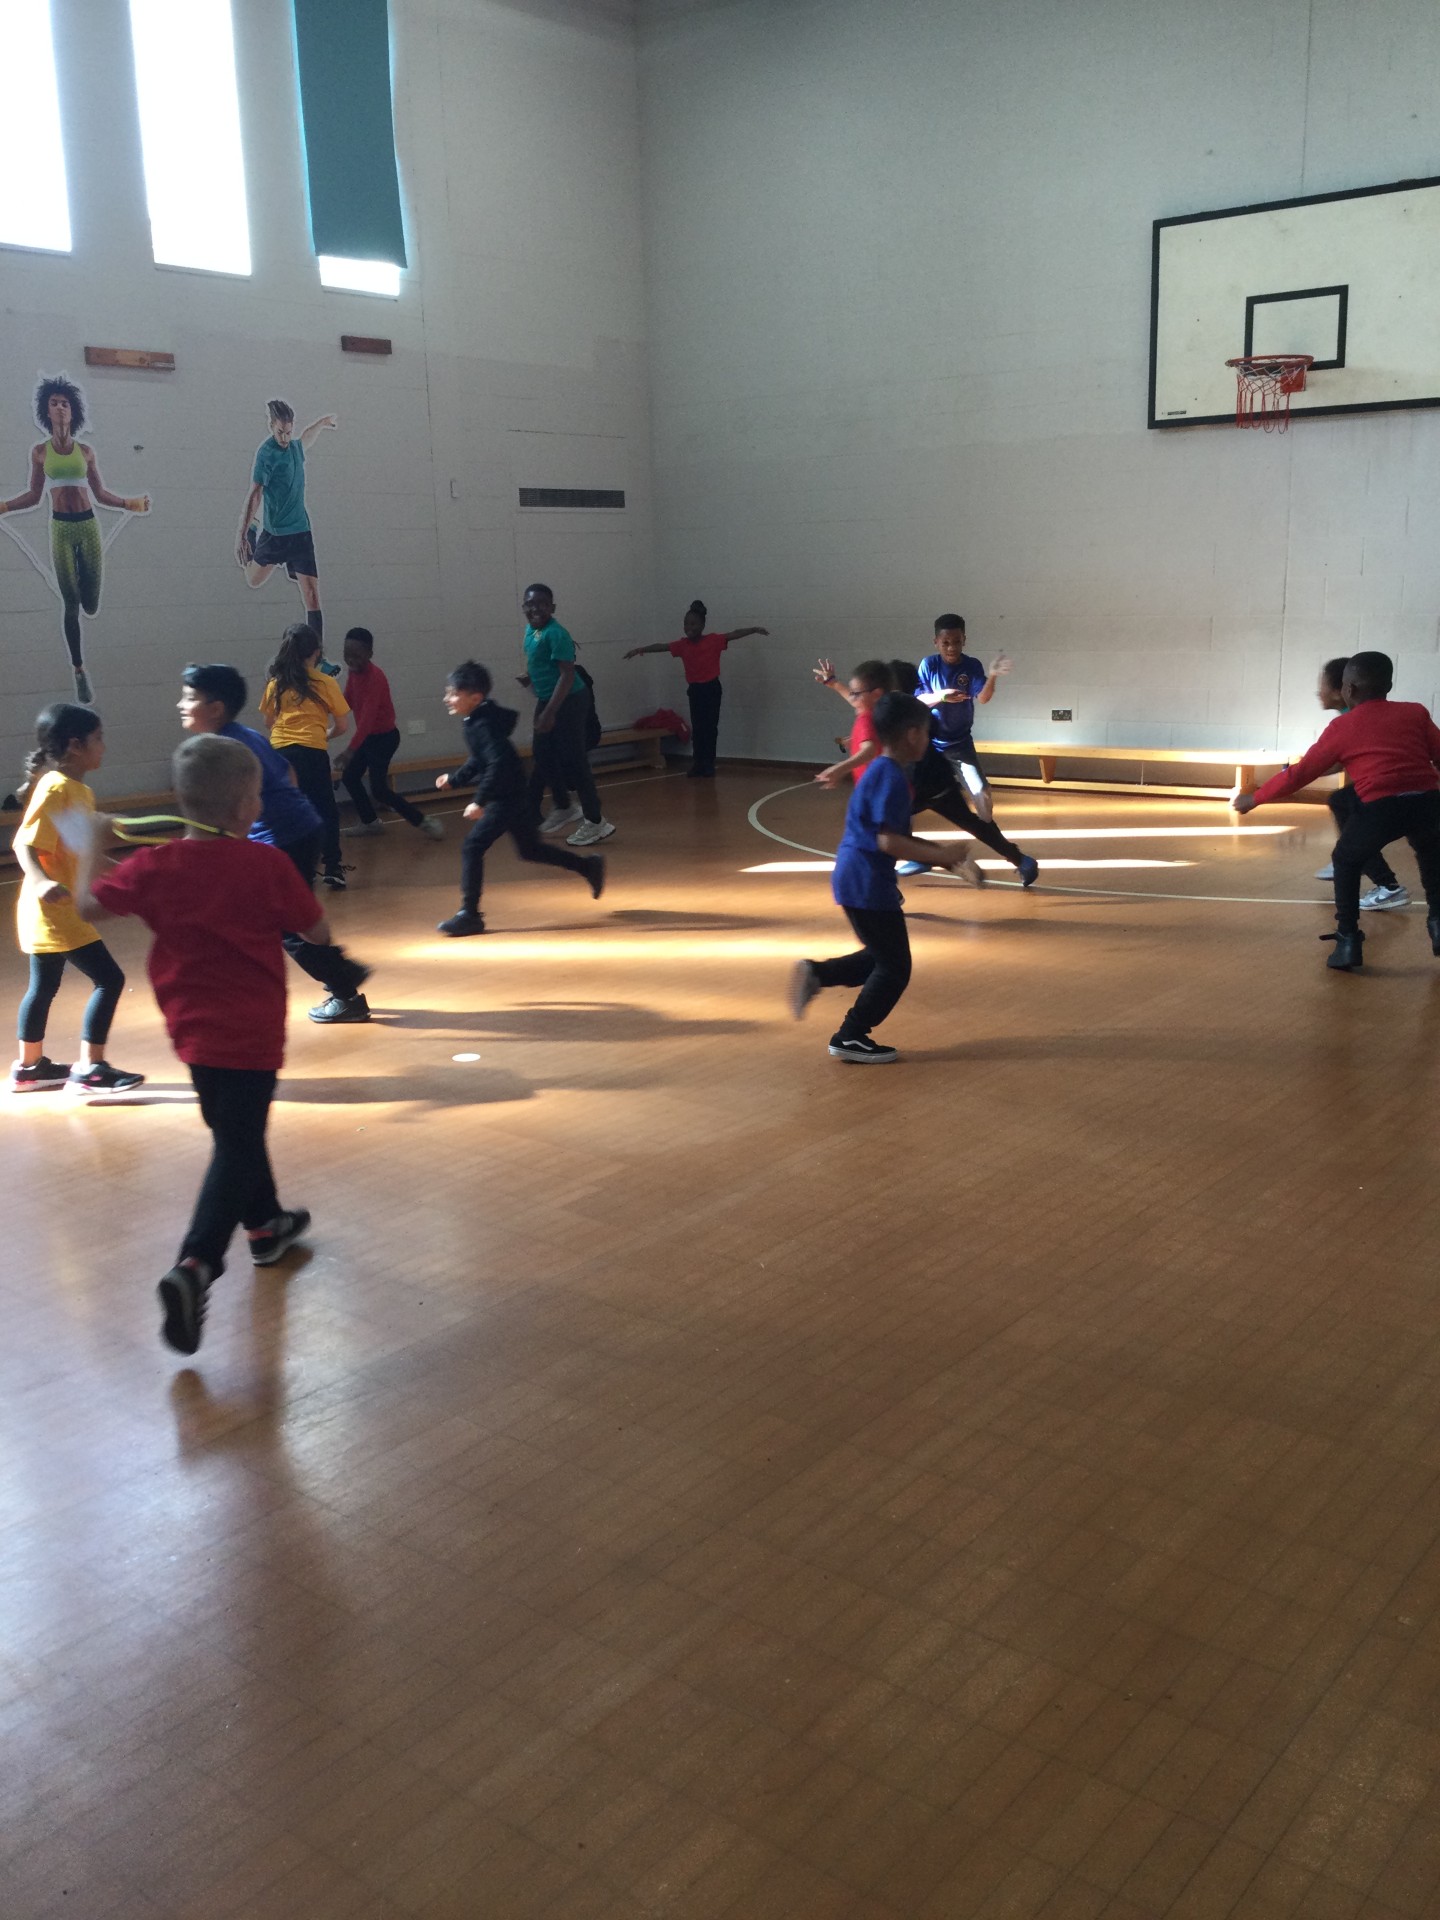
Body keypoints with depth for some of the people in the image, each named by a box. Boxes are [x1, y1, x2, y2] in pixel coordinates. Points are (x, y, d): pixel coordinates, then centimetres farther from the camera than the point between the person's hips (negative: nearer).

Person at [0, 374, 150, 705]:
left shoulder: (86, 450, 6)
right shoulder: (39, 451, 5)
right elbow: (34, 495, 8)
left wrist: (129, 504, 3)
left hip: (89, 525, 1)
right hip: (61, 528, -1)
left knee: (91, 606, 0)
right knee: (70, 603, -3)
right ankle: (79, 672, 6)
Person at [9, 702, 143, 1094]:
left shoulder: (78, 790, 11)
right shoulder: (55, 789, -18)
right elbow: (25, 845, -24)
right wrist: (41, 882, -41)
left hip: (66, 909, 10)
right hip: (56, 910, -10)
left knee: (44, 987, 19)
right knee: (109, 978, -9)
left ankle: (29, 1067, 31)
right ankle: (89, 1069, -3)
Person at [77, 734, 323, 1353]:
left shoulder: (155, 867, -4)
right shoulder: (267, 865, -13)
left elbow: (90, 902, 9)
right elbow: (317, 931, -5)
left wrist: (89, 850, 26)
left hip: (192, 1027, 5)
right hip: (249, 1032, -5)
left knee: (236, 1130, 24)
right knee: (236, 1148, -3)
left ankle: (266, 1222, 43)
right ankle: (194, 1267, -19)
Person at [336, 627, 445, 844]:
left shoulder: (375, 677, -28)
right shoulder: (353, 673, -1)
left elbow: (368, 717, -37)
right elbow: (347, 702, 5)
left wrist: (350, 750, -44)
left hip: (384, 736, -9)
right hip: (368, 735, 9)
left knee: (379, 789, -11)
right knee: (349, 776, 13)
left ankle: (423, 821, -2)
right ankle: (370, 822, 28)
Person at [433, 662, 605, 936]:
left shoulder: (483, 726, -21)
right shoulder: (475, 723, 10)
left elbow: (498, 764, -30)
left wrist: (480, 801, -30)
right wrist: (453, 779, 19)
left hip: (506, 799, -10)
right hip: (514, 797, 10)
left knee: (472, 847, -10)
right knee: (531, 849, 20)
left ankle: (469, 915, -7)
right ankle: (589, 866, 31)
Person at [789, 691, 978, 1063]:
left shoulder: (881, 772, 13)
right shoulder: (892, 778, -18)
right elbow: (888, 841, -25)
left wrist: (934, 851, 13)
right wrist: (941, 857, -22)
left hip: (856, 879, 10)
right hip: (867, 885, -10)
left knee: (882, 956, 21)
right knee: (895, 967, 0)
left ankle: (816, 974, 15)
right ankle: (851, 1038, 6)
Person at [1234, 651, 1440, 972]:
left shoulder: (1342, 727, 12)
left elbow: (1300, 774, 15)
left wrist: (1254, 799, 25)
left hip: (1380, 807, -2)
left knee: (1346, 863, 23)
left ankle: (1348, 943, 14)